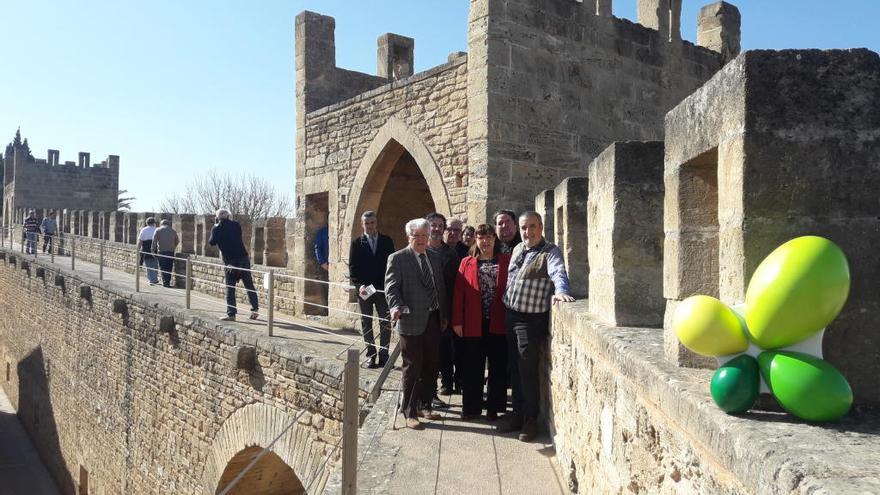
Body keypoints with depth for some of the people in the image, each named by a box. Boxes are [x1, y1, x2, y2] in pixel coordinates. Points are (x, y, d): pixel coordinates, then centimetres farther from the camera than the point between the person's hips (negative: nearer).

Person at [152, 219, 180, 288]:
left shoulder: (158, 230, 2)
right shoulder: (173, 231, 12)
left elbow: (154, 241, -3)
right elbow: (177, 241, 17)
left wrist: (153, 250, 3)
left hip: (161, 251, -3)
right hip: (171, 252, 3)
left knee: (163, 267, 0)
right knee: (169, 268, 7)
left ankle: (165, 282, -6)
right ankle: (168, 282, 8)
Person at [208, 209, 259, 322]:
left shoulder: (216, 228, -3)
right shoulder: (236, 224, 5)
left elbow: (211, 242, 12)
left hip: (230, 262, -2)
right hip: (243, 259, 2)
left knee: (230, 288, 2)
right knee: (249, 286, 9)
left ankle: (231, 314, -1)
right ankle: (255, 309, 9)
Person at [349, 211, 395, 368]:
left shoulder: (387, 241, 5)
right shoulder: (357, 243, 3)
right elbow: (352, 267, 0)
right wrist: (360, 285, -13)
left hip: (383, 289, 0)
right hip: (364, 290, 0)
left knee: (385, 324, 1)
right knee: (366, 324, 6)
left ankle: (383, 356, 10)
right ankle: (371, 356, 14)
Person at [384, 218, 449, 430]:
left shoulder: (436, 258, 12)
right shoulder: (397, 259, -4)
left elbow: (441, 288, 16)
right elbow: (392, 287, -11)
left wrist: (444, 315, 14)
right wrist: (396, 307, -29)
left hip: (433, 319, 6)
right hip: (412, 321, -6)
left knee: (431, 367, 13)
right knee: (413, 369, 2)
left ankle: (424, 406, 29)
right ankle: (409, 412, 15)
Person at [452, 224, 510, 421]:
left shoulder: (506, 261, 4)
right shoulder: (467, 263, 6)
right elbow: (458, 293, 2)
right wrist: (457, 321, -4)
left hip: (499, 323, 0)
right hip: (473, 324, 1)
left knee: (498, 367, 7)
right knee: (471, 367, 7)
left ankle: (494, 407, 20)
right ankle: (471, 407, 20)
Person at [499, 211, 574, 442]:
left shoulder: (550, 252, -11)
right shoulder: (517, 249, 11)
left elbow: (558, 273, -29)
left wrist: (560, 291, -50)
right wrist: (504, 308, 13)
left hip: (532, 319, -7)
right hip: (511, 315, 7)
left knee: (527, 370, -3)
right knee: (514, 368, 14)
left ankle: (531, 420, 13)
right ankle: (517, 414, 28)